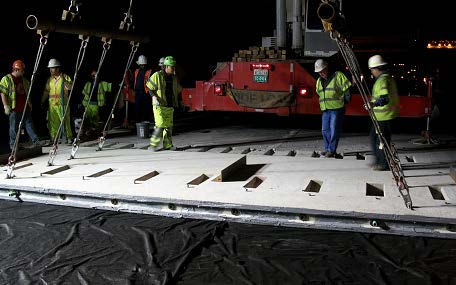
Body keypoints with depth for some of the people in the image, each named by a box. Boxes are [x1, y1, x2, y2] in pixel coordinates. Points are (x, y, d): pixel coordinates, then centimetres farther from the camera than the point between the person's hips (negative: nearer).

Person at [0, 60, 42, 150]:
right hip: (14, 108, -5)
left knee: (29, 124, 6)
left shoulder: (24, 80, 15)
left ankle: (35, 141, 7)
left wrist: (29, 104, 21)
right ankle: (13, 144, 12)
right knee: (14, 126, 3)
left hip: (26, 107, 5)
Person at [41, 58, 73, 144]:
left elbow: (71, 87, -13)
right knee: (52, 122, 4)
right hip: (52, 104, 5)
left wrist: (64, 81, -27)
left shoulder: (65, 77, 0)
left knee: (65, 121, -6)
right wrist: (42, 102, 15)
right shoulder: (50, 79, 14)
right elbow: (46, 92, 18)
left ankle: (69, 138, 1)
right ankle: (53, 138, 11)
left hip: (62, 104, -4)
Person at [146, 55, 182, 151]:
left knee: (169, 126, 7)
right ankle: (154, 143, 1)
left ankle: (167, 145, 15)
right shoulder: (157, 76, -5)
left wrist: (177, 101, 14)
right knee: (160, 125, -12)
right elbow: (150, 88, 2)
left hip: (170, 106, 6)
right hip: (159, 105, -6)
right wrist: (154, 96, -14)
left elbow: (178, 90, 24)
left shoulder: (174, 78, 12)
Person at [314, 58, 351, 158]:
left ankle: (332, 150, 2)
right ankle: (327, 149, 18)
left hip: (337, 109, -7)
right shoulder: (319, 81, 15)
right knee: (325, 130, 8)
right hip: (325, 110, 7)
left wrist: (345, 101, -5)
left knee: (334, 130, -4)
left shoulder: (338, 76, -6)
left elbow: (347, 89, -6)